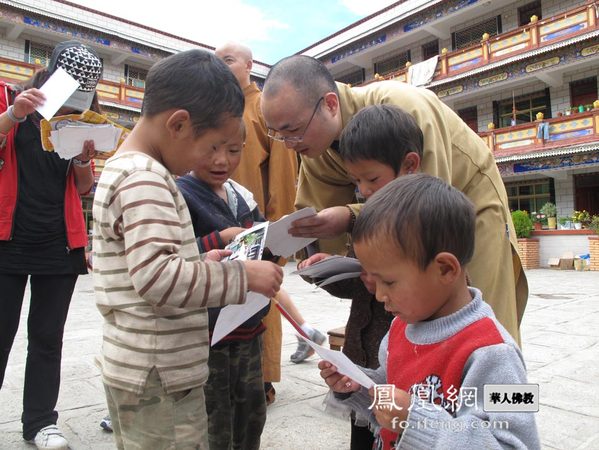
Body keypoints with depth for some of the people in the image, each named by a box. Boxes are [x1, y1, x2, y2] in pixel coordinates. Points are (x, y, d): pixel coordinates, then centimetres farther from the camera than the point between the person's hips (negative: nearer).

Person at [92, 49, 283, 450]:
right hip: (159, 376, -10)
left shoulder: (122, 169, 13)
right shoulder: (145, 178, -19)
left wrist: (200, 264, 7)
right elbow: (156, 276, -27)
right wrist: (243, 275, -20)